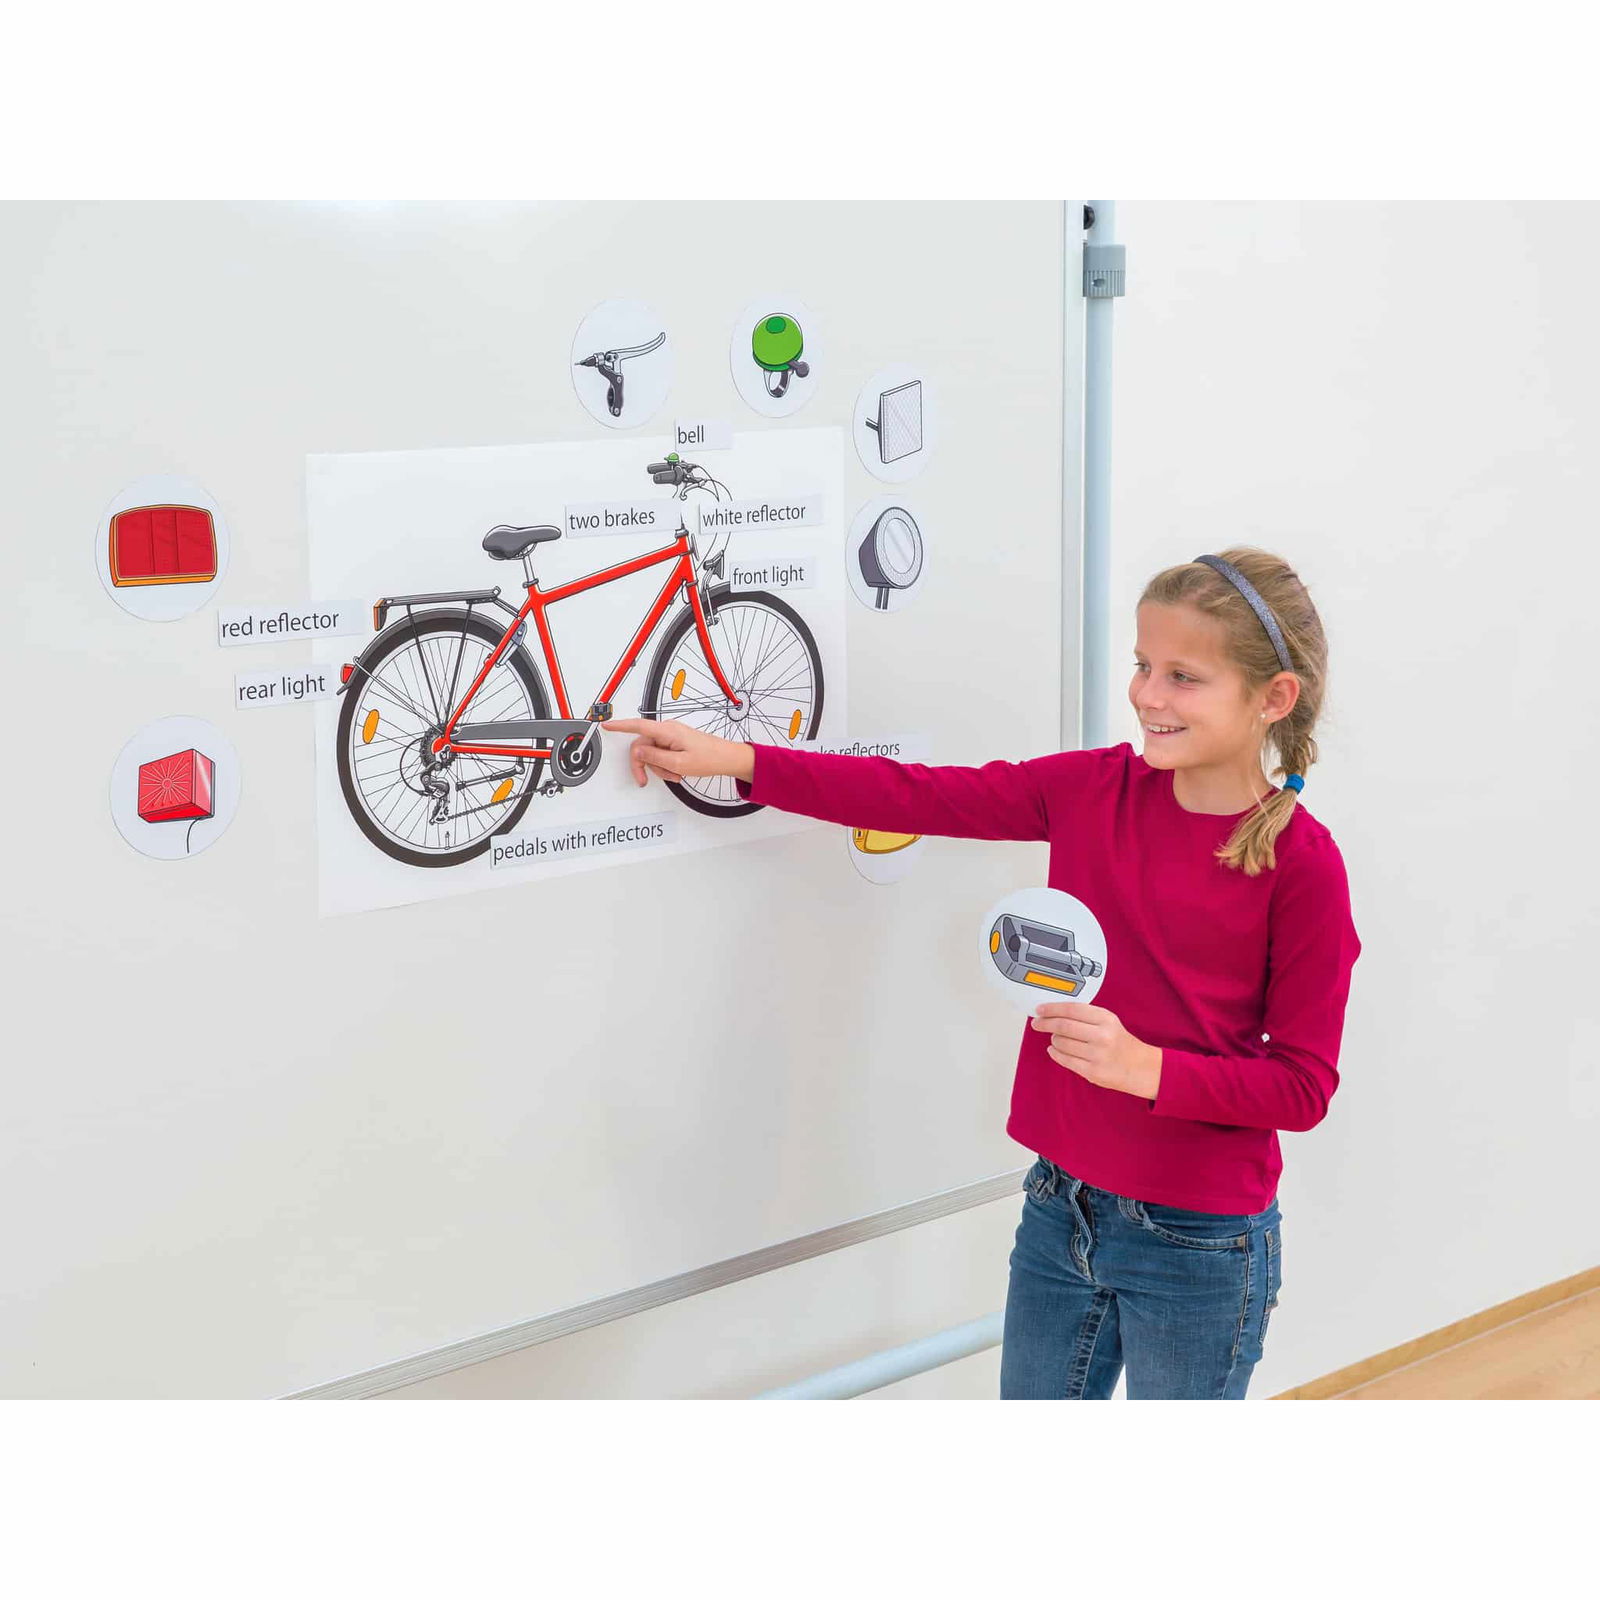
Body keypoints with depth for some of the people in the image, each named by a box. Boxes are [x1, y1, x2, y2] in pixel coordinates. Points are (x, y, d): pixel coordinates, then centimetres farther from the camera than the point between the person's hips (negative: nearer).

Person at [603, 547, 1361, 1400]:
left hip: (1196, 1243, -5)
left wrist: (1145, 1066, -26)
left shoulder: (1300, 862, -16)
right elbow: (920, 795, 1)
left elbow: (1303, 1083, -13)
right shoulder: (1093, 788, -2)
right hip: (1059, 1208, 5)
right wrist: (735, 760, -3)